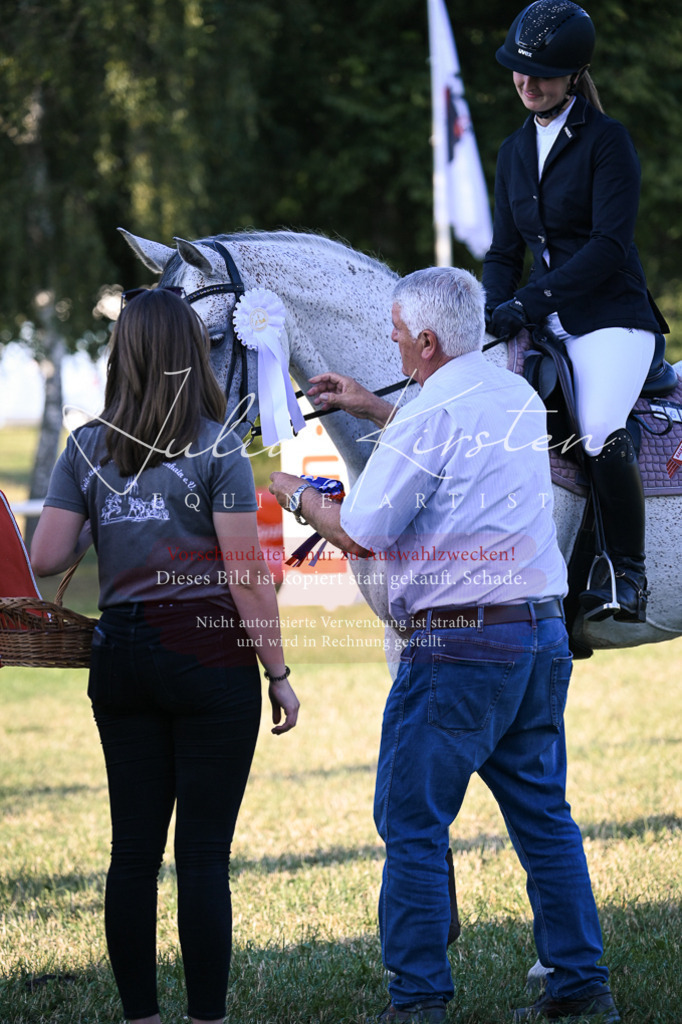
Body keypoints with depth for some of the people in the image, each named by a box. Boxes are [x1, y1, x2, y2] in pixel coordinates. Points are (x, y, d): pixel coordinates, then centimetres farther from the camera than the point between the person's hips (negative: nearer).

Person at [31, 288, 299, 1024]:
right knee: (204, 853, -1)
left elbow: (45, 559, 1)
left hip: (120, 654, 4)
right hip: (209, 654, -4)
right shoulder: (215, 447, -7)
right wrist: (277, 672, -4)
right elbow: (247, 573, -10)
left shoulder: (86, 447, 5)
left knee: (133, 850, 8)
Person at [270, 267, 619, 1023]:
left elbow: (358, 535, -10)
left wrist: (295, 494, 9)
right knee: (542, 813, 14)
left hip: (459, 647, -8)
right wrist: (372, 409, 38)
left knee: (412, 821, 1)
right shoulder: (519, 399, 12)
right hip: (544, 629, 8)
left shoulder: (427, 419, -13)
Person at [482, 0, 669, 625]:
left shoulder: (606, 140, -5)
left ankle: (629, 578, -14)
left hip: (612, 317, -7)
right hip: (543, 324, 7)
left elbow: (610, 246, -14)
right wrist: (494, 312, -2)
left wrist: (531, 300, -21)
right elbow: (505, 252, 19)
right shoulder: (515, 151, 15)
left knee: (600, 436, -28)